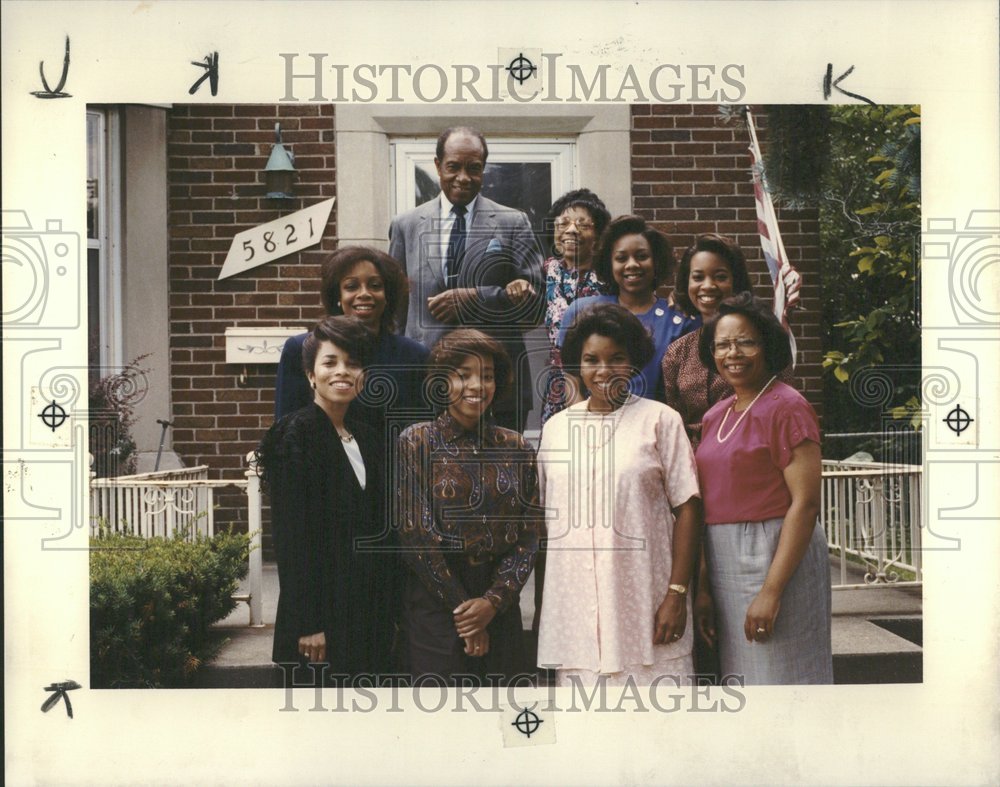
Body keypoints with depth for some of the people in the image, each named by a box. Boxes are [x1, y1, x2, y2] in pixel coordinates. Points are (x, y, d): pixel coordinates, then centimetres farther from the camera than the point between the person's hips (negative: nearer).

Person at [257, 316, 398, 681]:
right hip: (323, 606, -7)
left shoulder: (363, 436, 12)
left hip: (368, 606, 7)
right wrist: (306, 622, -18)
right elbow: (290, 535, -15)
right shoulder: (296, 435, -10)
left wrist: (388, 609, 12)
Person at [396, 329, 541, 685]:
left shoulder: (515, 447, 7)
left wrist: (493, 601, -9)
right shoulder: (417, 442, -2)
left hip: (501, 611, 3)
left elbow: (528, 538, 4)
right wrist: (462, 607, -10)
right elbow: (416, 535, -8)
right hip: (435, 610, -3)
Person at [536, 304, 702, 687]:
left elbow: (687, 508, -2)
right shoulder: (556, 427, 12)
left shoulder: (659, 420, 2)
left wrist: (677, 593, -9)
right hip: (573, 608, 3)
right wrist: (541, 604, 9)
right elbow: (544, 516, 14)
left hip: (644, 605, -3)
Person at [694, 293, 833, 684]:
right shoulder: (715, 416, 14)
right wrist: (702, 589, 12)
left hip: (776, 557, -8)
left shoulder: (787, 407, -10)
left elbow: (805, 503, -16)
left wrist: (771, 590, -20)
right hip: (725, 564, 8)